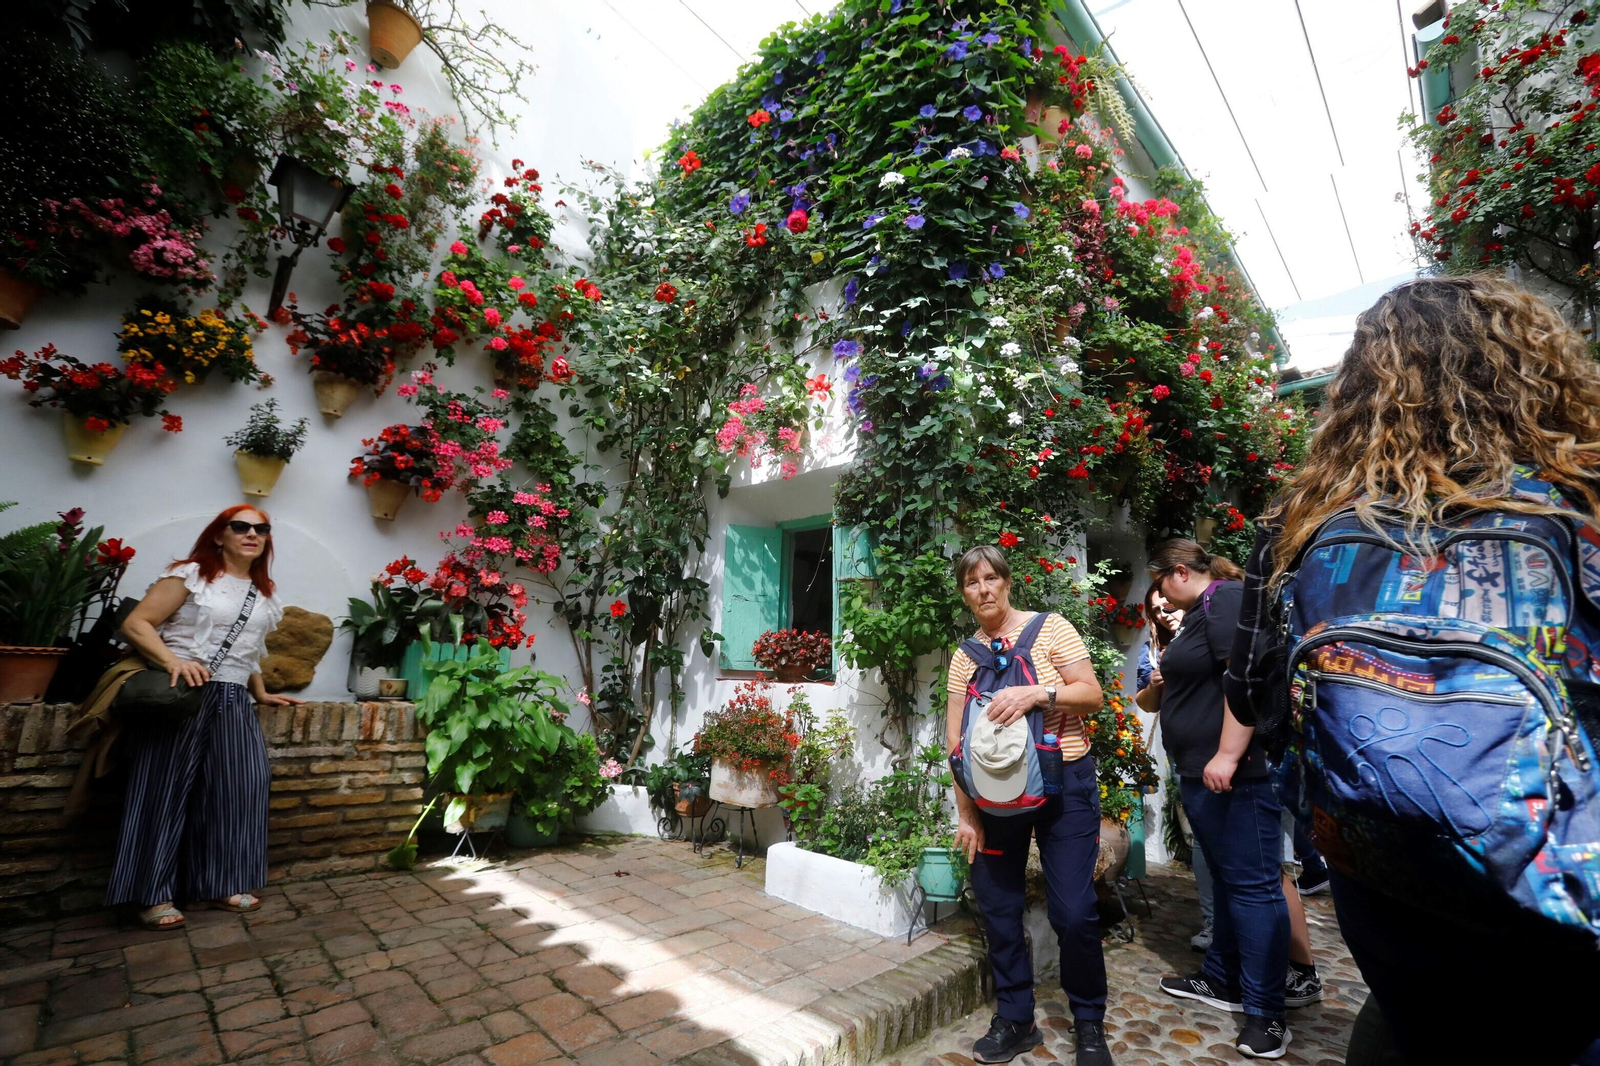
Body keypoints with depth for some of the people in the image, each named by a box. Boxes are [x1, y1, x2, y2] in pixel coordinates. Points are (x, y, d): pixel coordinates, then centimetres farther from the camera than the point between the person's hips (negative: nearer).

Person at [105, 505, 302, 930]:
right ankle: (154, 895, 10)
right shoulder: (190, 575, -2)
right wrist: (173, 661, -24)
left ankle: (219, 884, 11)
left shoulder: (263, 595, 16)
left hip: (233, 702, 6)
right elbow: (135, 624, -9)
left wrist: (261, 693, 19)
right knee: (164, 790, -1)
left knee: (241, 786, -1)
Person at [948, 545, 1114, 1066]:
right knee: (998, 910, 9)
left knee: (1073, 913, -2)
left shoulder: (1050, 628, -5)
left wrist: (1036, 693, -27)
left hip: (1063, 784, -3)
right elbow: (956, 739, 2)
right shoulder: (965, 655, 3)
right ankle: (1014, 1021, 30)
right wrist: (966, 814, -1)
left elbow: (1092, 694, -10)